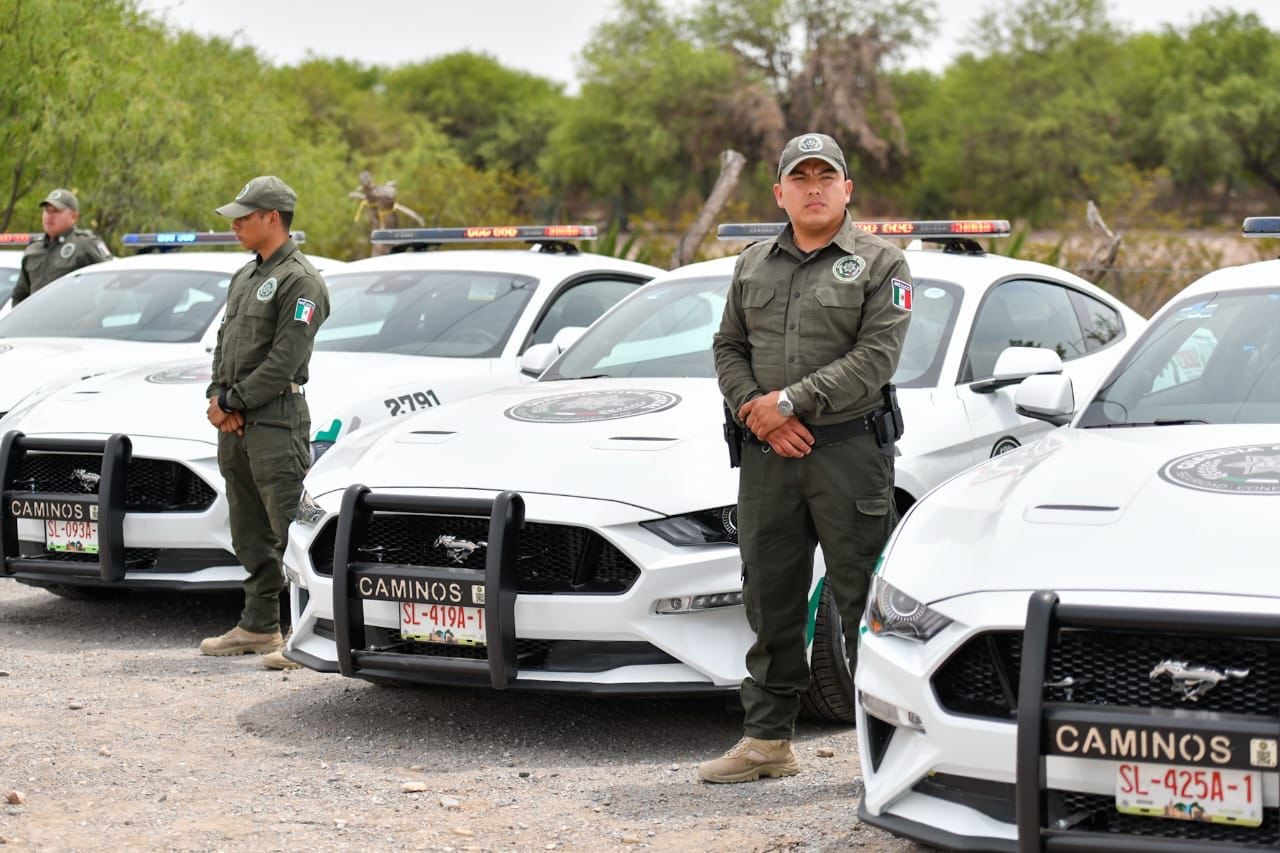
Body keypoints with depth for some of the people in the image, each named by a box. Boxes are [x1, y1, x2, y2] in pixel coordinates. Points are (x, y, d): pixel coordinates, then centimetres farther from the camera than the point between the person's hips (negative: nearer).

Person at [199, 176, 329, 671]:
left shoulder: (300, 281, -11)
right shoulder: (245, 277, 19)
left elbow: (284, 360, -17)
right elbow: (225, 341, 18)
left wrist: (233, 402, -14)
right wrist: (218, 397, 1)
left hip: (275, 421, -9)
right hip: (235, 425, 9)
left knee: (290, 531, -11)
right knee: (250, 534, 14)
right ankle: (258, 627, 22)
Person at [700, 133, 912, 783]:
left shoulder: (879, 265, 1)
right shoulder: (754, 266, 17)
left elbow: (876, 356, -10)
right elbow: (728, 348, 14)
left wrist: (792, 401, -16)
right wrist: (758, 412, -5)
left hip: (849, 451, -5)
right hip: (766, 458, 5)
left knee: (865, 602, -3)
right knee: (771, 601, 9)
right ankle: (767, 739, 17)